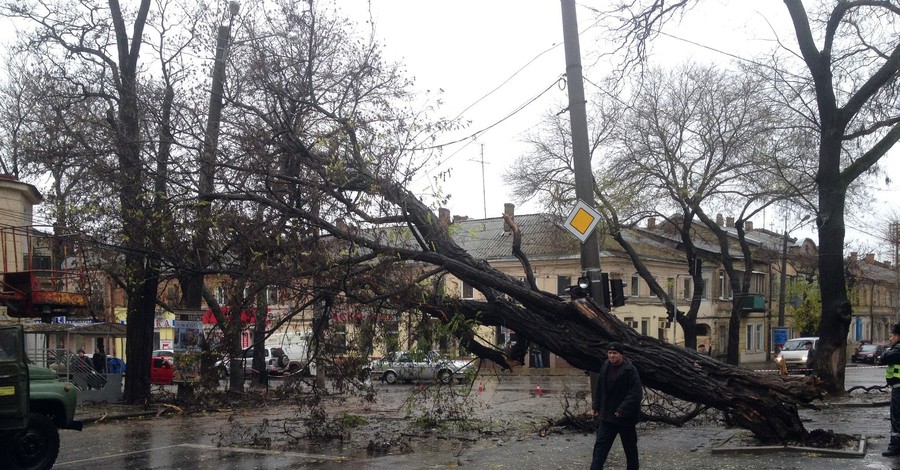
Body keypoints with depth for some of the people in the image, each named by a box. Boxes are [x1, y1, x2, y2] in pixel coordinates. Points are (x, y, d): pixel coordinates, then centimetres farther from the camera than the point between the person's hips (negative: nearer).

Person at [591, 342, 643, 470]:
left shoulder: (630, 370, -16)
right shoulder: (605, 367, 3)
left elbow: (636, 393, -21)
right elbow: (599, 389, 14)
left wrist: (623, 410, -25)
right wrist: (596, 406, 10)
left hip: (625, 416, -5)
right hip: (607, 415, 5)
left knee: (630, 447, 11)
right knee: (601, 444, -1)